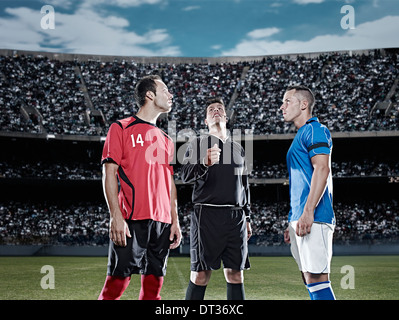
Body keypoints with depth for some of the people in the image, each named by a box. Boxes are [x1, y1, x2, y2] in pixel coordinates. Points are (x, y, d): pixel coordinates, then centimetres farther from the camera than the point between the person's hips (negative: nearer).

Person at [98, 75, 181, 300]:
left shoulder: (166, 139, 21)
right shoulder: (121, 129, 3)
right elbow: (109, 174, -4)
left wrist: (175, 220, 11)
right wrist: (116, 216, -14)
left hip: (162, 222, 6)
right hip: (131, 221, -6)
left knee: (154, 284, 4)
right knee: (117, 282, -8)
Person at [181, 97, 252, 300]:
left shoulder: (238, 149, 21)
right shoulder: (197, 144, 7)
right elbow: (185, 176, -7)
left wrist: (247, 218, 21)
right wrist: (204, 163, -27)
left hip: (236, 217, 4)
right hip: (207, 214, -4)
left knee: (235, 275, 2)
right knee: (200, 276, -6)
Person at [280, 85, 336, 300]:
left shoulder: (314, 130, -4)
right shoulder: (301, 135, 25)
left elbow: (322, 170, -18)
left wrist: (307, 212, -24)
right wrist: (292, 222, 25)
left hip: (313, 218, -10)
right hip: (300, 219, 10)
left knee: (316, 278, -13)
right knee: (309, 278, 9)